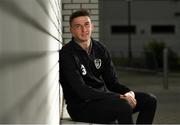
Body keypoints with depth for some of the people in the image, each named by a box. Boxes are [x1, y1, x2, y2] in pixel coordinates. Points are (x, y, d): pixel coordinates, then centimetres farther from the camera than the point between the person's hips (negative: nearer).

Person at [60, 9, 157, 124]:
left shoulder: (100, 49, 8)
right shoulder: (67, 54, -14)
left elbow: (112, 81, 10)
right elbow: (82, 91, -22)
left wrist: (128, 92, -14)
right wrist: (119, 97, -26)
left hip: (103, 96, 8)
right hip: (81, 106, -8)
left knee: (149, 100, -2)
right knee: (124, 106, -33)